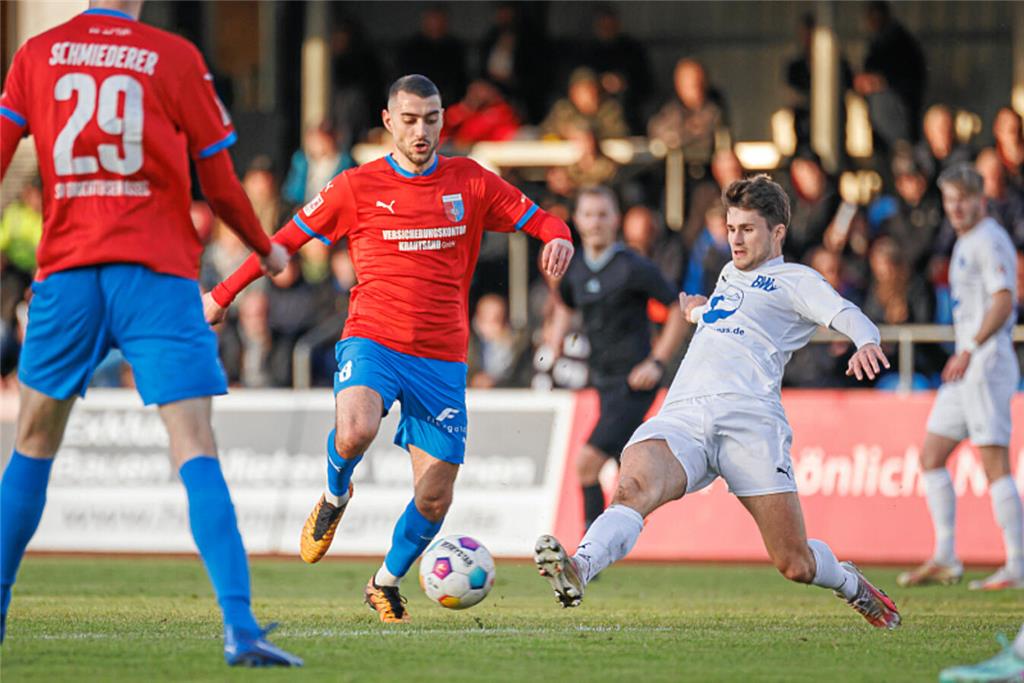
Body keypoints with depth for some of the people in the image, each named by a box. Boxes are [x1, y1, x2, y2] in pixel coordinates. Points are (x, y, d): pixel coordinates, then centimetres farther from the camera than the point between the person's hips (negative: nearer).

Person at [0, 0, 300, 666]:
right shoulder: (176, 57, 1)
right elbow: (220, 184, 5)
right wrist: (266, 250, 21)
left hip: (66, 271, 3)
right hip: (158, 273, -3)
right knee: (195, 448, -10)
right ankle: (240, 625, -22)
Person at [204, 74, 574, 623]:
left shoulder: (470, 183, 7)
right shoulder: (357, 187, 3)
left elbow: (539, 220, 10)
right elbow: (287, 239, 10)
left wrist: (557, 237, -15)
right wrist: (223, 294, 10)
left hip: (442, 359, 2)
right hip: (372, 341, -2)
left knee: (434, 498, 0)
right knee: (356, 431, -35)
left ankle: (386, 583, 29)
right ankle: (335, 495, 1)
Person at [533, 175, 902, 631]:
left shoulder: (794, 280, 12)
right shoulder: (730, 276, 32)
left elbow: (847, 315, -7)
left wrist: (866, 343, -25)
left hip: (749, 417, -5)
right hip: (681, 415, 5)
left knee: (795, 566, -3)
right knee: (634, 487, -31)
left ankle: (852, 584, 32)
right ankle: (578, 570, -56)